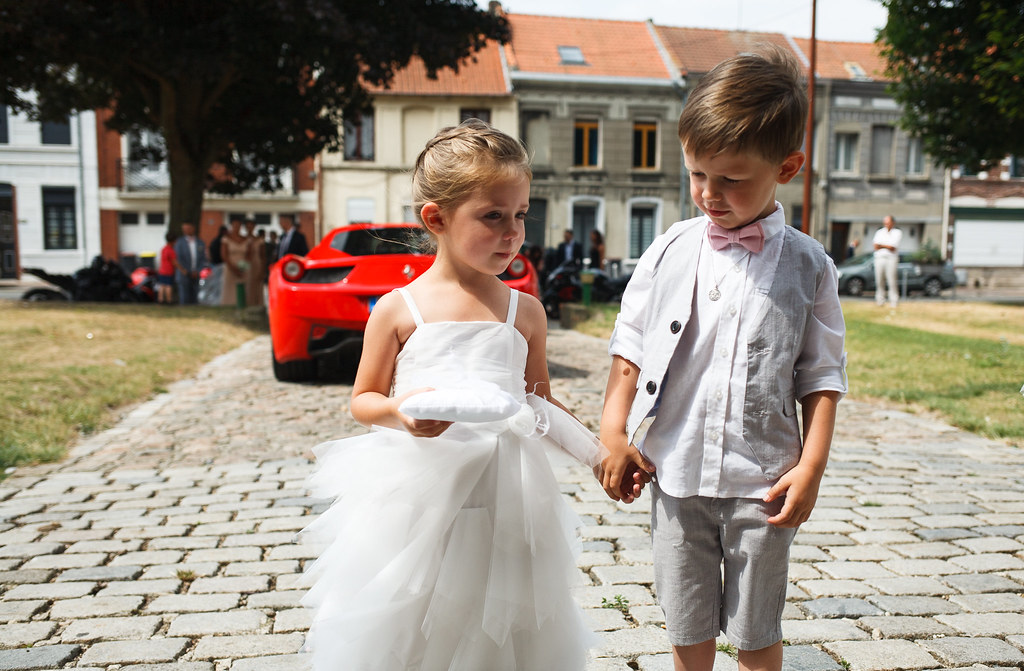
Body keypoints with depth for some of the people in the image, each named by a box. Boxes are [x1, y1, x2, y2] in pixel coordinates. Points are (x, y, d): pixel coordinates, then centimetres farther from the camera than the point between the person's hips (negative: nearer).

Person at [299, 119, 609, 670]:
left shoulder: (526, 312, 3)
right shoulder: (398, 309, -4)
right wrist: (400, 411, -17)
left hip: (504, 496, 2)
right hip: (418, 496, -2)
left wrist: (600, 451, 5)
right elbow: (362, 399, 4)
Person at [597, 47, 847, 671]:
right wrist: (613, 433, 0)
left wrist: (812, 464, -6)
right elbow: (630, 349, 5)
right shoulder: (669, 253, -1)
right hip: (676, 473, 2)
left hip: (762, 480, -1)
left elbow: (822, 374, 0)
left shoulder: (807, 265, -4)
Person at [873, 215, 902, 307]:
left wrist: (881, 245, 0)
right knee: (879, 280, 0)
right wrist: (887, 246, -6)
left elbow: (893, 247, -5)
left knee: (891, 280, -9)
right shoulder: (879, 232, 19)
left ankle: (894, 301, -5)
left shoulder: (897, 232, 8)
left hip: (891, 258, -3)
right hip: (879, 258, 3)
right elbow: (876, 247, 6)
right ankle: (880, 300, 7)